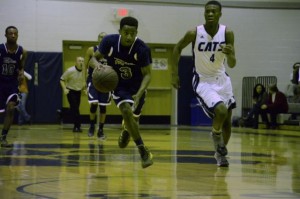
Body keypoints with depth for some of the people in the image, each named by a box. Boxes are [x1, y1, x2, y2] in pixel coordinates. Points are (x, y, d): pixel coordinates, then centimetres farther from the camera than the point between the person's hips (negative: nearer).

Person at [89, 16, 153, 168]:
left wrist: (139, 94, -35)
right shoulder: (109, 41, -21)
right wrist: (97, 65, -32)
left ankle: (127, 131, 53)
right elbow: (94, 58, -7)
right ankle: (143, 152, -17)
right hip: (118, 86, 0)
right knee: (127, 111, -25)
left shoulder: (142, 49, -26)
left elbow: (147, 74, -19)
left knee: (133, 119, 13)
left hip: (137, 87, 1)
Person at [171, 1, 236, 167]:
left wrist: (230, 55, -34)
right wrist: (175, 74, -1)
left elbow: (232, 65, -12)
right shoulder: (194, 33, -17)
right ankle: (216, 134, 4)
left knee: (227, 122, 10)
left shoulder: (227, 33, -12)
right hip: (203, 82, -4)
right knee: (221, 111, -27)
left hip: (222, 80, 4)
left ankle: (220, 152, 33)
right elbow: (178, 48, 1)